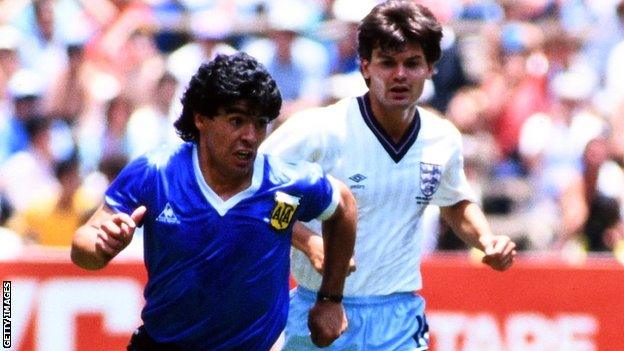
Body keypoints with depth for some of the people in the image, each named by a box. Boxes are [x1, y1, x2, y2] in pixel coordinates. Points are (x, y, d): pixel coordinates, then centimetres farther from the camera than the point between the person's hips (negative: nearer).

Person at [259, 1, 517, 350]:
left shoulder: (444, 140, 1)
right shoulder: (318, 130, -13)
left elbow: (457, 203, 22)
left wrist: (487, 239, 2)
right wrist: (307, 241, -23)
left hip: (400, 320, 3)